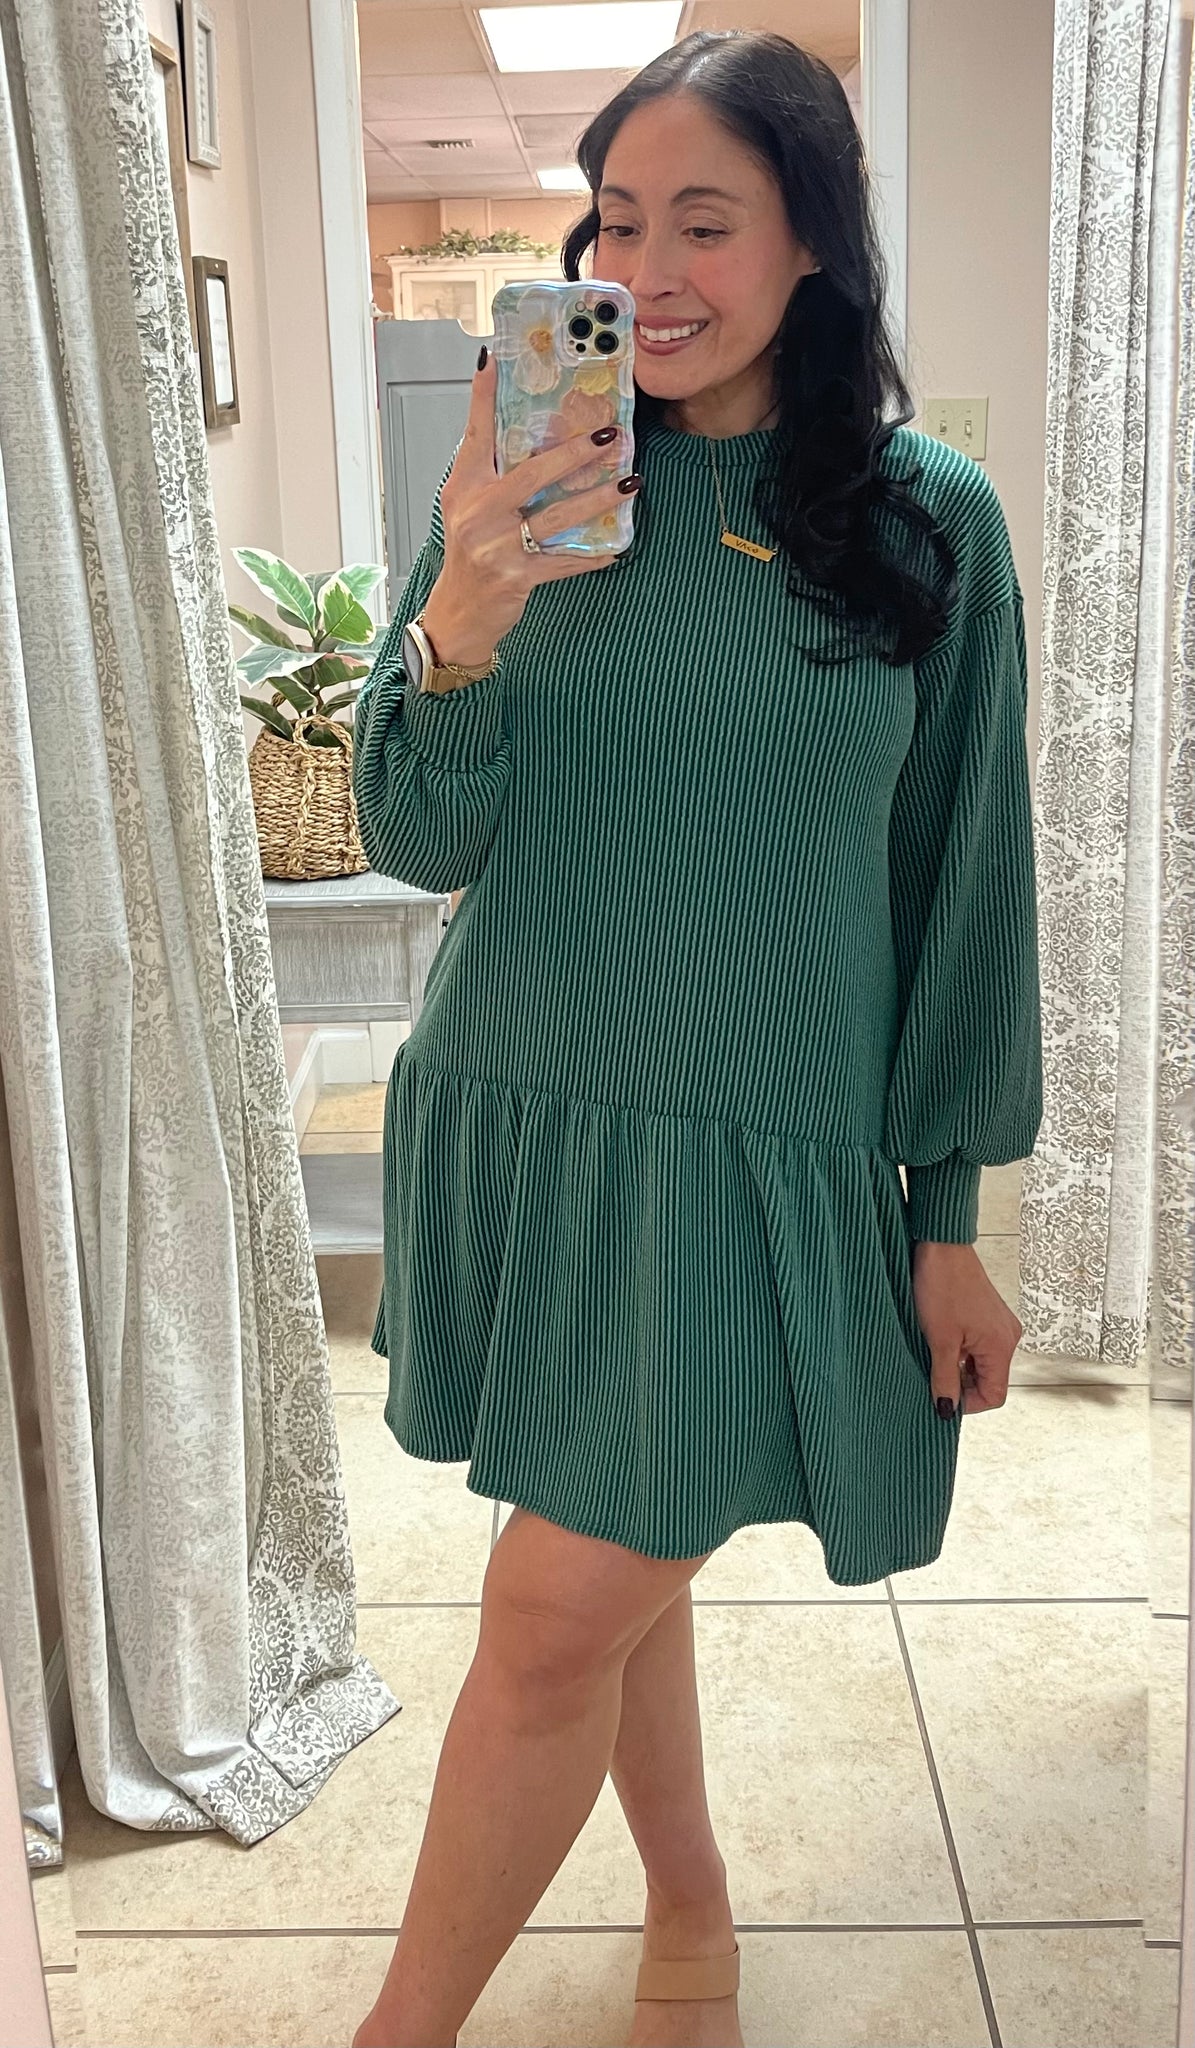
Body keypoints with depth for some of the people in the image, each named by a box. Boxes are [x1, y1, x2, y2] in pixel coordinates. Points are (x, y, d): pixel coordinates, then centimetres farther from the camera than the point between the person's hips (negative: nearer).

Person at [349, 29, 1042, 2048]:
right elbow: (418, 842, -3)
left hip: (769, 1160, -2)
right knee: (623, 1575, 16)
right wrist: (461, 629, -23)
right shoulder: (534, 484, 0)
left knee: (563, 1611, 0)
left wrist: (953, 1213, 1)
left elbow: (963, 883, 0)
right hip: (526, 1126, 3)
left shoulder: (929, 524, -4)